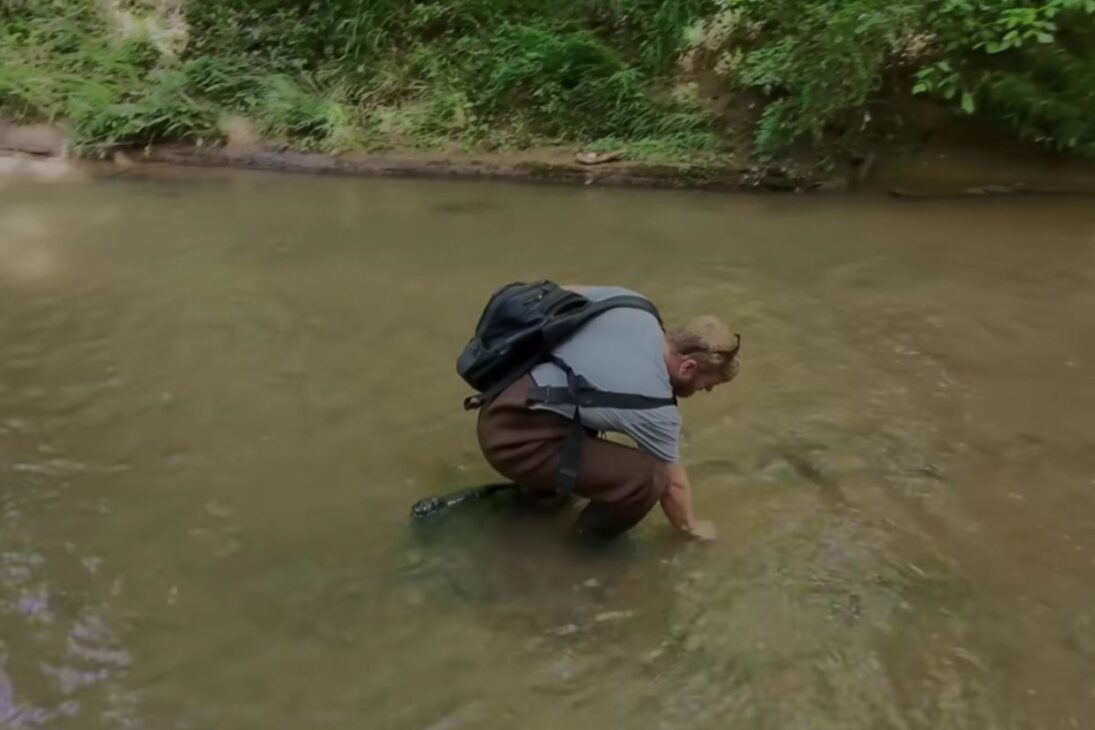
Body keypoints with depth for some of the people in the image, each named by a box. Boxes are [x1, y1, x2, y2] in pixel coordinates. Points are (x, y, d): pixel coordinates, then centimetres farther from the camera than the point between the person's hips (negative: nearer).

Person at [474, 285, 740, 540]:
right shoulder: (657, 410, -15)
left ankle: (541, 482, 41)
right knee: (648, 477, -18)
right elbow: (673, 484, 1)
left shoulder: (630, 304, -1)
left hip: (502, 403, 9)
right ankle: (596, 528, 11)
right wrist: (690, 526, 20)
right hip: (516, 439, -9)